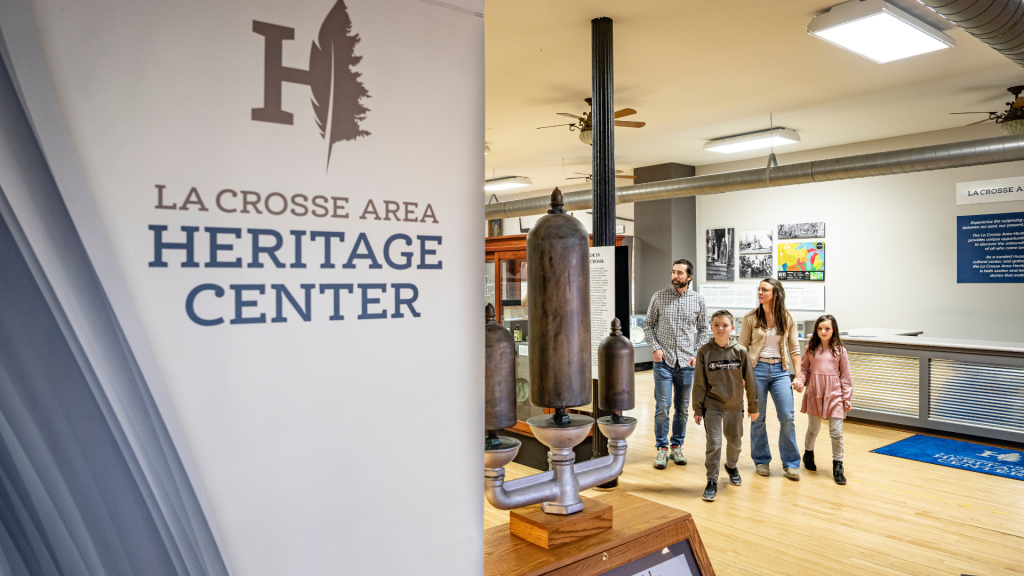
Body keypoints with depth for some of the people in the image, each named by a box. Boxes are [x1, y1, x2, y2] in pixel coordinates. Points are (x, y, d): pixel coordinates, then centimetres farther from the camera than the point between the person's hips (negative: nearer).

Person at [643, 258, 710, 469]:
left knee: (683, 408, 9)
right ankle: (662, 449, 9)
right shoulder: (659, 297, 0)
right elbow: (648, 325, 5)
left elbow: (704, 329, 10)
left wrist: (697, 354, 0)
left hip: (686, 362, 2)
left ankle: (677, 447, 23)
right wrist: (655, 348, -7)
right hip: (663, 360, -2)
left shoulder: (698, 300, 3)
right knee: (662, 407, -3)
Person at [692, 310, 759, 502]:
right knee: (714, 443, -5)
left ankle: (731, 466, 46)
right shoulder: (704, 352, -7)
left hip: (735, 405, 2)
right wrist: (698, 409, -2)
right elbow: (699, 383, -3)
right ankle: (712, 481, 8)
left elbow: (749, 381, 2)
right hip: (712, 405, -2)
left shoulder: (740, 352, -5)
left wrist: (753, 406, 6)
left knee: (735, 441, 17)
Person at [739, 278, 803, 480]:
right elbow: (742, 348, 3)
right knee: (758, 418, 5)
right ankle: (761, 461, 20)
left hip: (780, 370, 1)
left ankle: (791, 464, 10)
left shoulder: (787, 319, 4)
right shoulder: (750, 318, 0)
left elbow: (794, 349, 8)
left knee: (787, 417, -4)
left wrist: (799, 376, 1)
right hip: (757, 369, -1)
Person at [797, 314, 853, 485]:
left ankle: (837, 466, 9)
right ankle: (808, 453, 40)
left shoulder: (840, 350, 1)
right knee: (813, 429, 16)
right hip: (814, 394, 1)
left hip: (834, 395, -1)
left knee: (836, 432, -3)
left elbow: (845, 376, 3)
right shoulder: (810, 349, 4)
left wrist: (848, 398, 2)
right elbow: (804, 368, 8)